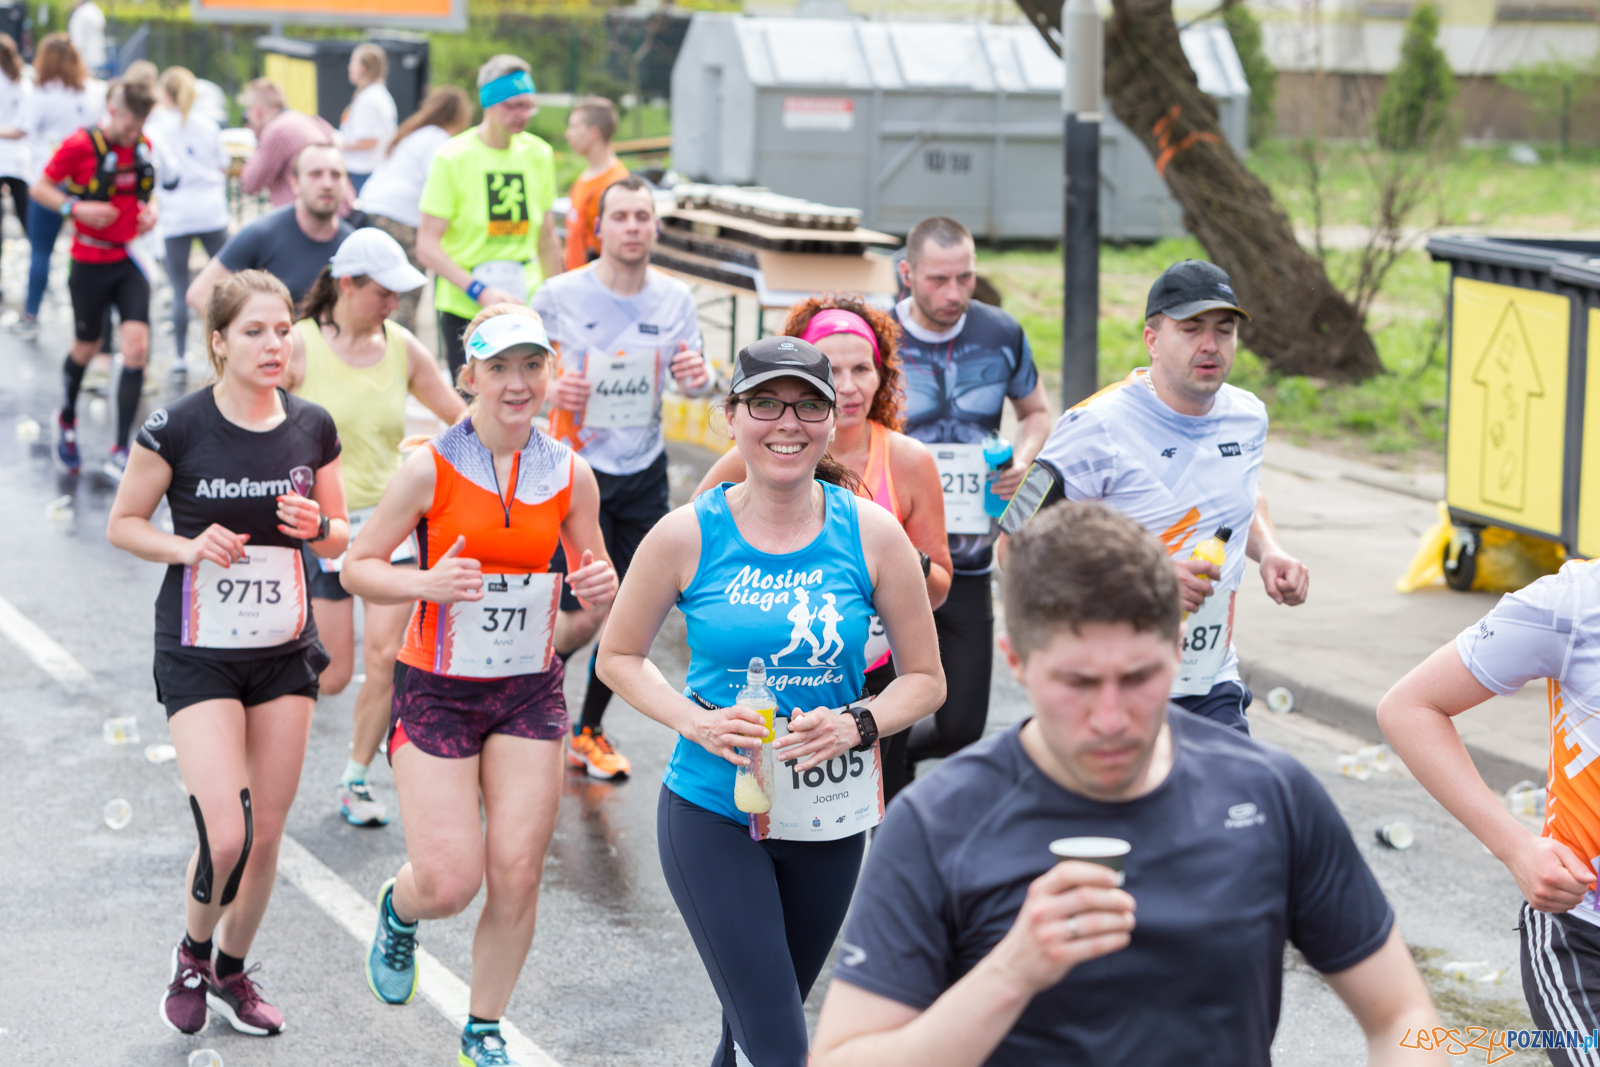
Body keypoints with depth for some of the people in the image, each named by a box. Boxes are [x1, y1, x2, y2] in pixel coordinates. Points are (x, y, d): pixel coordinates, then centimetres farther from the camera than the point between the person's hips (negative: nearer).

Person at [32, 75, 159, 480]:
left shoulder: (142, 146, 2)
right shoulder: (80, 146, -13)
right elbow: (39, 189, -6)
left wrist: (152, 208, -2)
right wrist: (76, 208, -21)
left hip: (131, 262, 3)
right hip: (91, 262, -3)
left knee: (136, 347, -12)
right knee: (85, 349, 12)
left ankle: (120, 451, -6)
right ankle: (67, 420, 44)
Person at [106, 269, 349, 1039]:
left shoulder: (313, 429, 0)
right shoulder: (178, 428, -11)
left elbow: (341, 537, 11)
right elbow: (123, 524, -1)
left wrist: (318, 527, -12)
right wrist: (187, 546, -18)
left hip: (285, 650, 4)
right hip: (199, 652, -4)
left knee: (267, 833, 8)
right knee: (225, 836, -12)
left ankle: (233, 974, 31)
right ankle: (193, 953, 19)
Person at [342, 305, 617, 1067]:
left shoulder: (570, 475, 0)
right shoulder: (431, 468, -9)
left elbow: (595, 579, 13)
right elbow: (356, 567, -3)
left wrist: (601, 592, -11)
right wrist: (425, 584, -22)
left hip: (530, 692, 3)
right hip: (437, 690, -3)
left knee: (517, 875, -2)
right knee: (449, 883, -7)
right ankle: (397, 911, 32)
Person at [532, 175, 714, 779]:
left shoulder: (675, 299, 2)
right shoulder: (559, 296, -8)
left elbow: (693, 379, 5)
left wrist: (699, 378, -19)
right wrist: (548, 389, -19)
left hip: (644, 470, 4)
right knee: (579, 611, -9)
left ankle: (590, 730, 29)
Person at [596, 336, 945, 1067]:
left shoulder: (871, 533, -5)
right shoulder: (688, 535, -8)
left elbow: (925, 678, 3)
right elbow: (619, 656, 5)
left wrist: (856, 725, -17)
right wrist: (694, 721, -13)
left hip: (827, 817, 3)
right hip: (712, 815, -2)